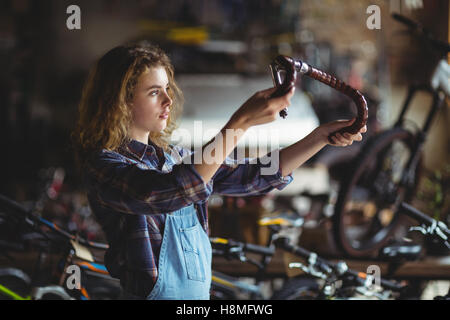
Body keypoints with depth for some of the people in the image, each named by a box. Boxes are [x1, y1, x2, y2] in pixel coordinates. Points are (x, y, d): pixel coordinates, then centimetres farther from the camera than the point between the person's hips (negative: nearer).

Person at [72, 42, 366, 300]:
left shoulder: (172, 157, 10)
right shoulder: (103, 165, -13)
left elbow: (255, 176, 11)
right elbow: (167, 193, -31)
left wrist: (321, 137, 0)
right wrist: (242, 122, -33)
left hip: (201, 292, 7)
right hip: (153, 293, -7)